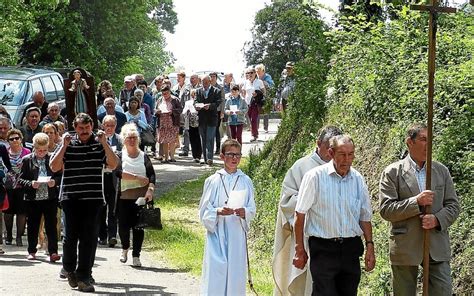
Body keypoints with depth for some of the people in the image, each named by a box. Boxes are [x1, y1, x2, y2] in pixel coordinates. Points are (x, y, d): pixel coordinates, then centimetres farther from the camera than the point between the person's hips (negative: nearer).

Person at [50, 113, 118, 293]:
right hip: (70, 198, 0)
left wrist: (104, 143, -11)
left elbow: (113, 165, -4)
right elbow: (54, 167, -1)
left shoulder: (100, 144, 6)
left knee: (89, 238, -2)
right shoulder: (68, 144, 6)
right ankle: (69, 268, 27)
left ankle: (83, 277, 3)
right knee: (70, 236, 2)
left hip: (93, 198, 0)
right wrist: (64, 146, -8)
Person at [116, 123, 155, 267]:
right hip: (124, 197, 0)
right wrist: (138, 178, -15)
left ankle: (136, 255, 6)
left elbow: (151, 175, -2)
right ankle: (125, 248, 29)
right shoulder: (120, 156, 4)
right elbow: (119, 172, -12)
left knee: (138, 227, -2)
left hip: (141, 196, 1)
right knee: (123, 225, 1)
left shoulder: (144, 156, 8)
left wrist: (150, 189, -19)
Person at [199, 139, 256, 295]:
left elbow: (252, 210, 9)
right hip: (217, 234, -2)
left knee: (235, 273, 3)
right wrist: (218, 212, -18)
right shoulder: (213, 181, 0)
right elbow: (204, 211, 1)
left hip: (237, 236, 2)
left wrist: (245, 212, -14)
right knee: (215, 273, -7)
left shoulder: (246, 181, 6)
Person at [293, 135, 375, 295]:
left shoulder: (358, 179, 7)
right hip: (323, 250, -4)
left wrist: (370, 246, 7)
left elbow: (365, 217, 15)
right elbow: (300, 215, -3)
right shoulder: (315, 176, -5)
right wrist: (300, 250, -3)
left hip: (351, 248, 4)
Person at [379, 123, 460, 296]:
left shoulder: (441, 171, 9)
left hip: (437, 248, 3)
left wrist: (437, 219, -12)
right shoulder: (392, 173, -3)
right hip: (405, 248, -3)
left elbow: (453, 205, 8)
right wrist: (415, 202, -20)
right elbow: (386, 210, -9)